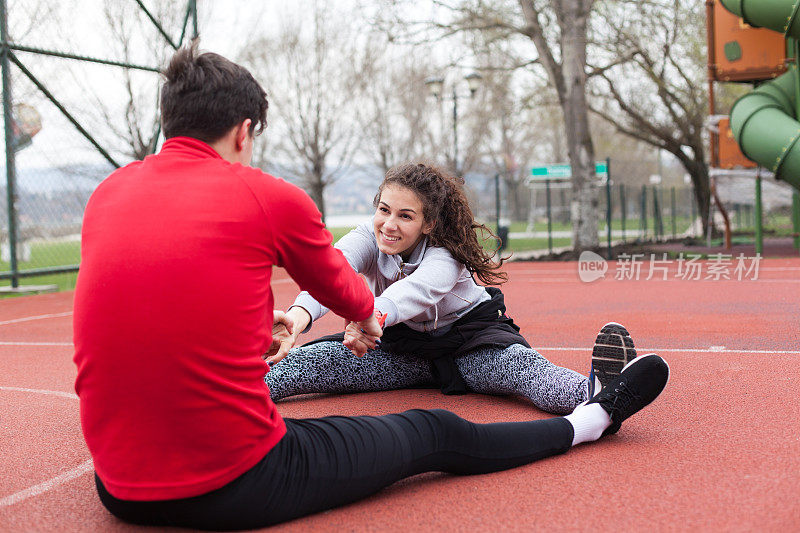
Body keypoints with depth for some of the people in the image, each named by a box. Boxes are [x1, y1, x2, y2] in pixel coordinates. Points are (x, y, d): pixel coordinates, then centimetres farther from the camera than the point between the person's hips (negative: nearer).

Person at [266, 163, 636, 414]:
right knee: (312, 359, -20)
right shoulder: (368, 239, -14)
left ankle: (596, 391, -63)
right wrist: (302, 311, -60)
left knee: (518, 365, -38)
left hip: (469, 339, -4)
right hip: (403, 347, 5)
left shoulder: (445, 255, -25)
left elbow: (418, 289, -50)